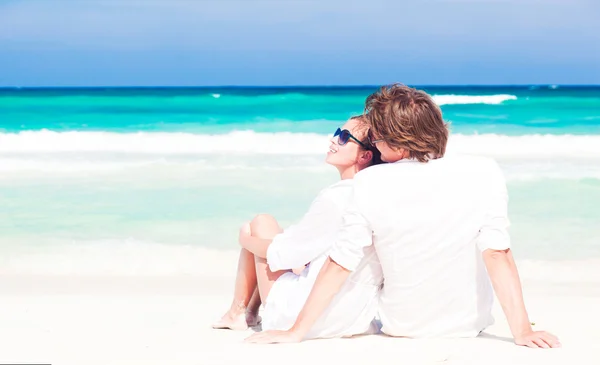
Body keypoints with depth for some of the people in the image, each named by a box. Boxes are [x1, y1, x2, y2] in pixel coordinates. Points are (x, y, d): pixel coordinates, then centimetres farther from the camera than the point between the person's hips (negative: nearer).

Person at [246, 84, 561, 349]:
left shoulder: (370, 184, -20)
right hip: (469, 325, 1)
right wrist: (522, 332, -18)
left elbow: (339, 265, -16)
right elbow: (497, 255, -23)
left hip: (399, 327, 0)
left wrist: (296, 333, -8)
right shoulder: (483, 174, -20)